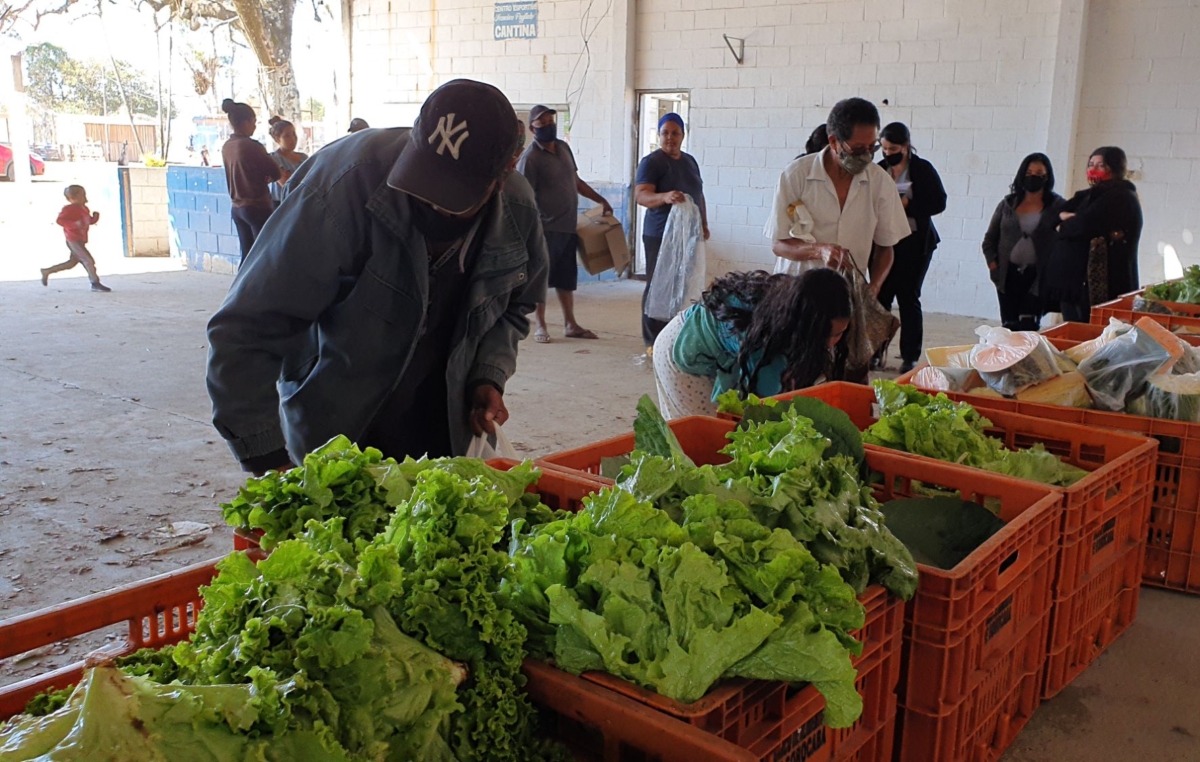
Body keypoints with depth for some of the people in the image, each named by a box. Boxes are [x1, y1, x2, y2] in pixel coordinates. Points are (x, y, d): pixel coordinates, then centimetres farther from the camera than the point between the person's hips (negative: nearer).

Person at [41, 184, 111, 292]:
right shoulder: (69, 209, -14)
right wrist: (75, 224, -35)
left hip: (80, 240, 10)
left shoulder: (84, 209, 13)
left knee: (72, 262, 17)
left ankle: (47, 271, 30)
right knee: (89, 260, -14)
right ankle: (95, 283, -8)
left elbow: (89, 221, 22)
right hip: (74, 240, -10)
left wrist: (95, 217, -1)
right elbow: (60, 220, -22)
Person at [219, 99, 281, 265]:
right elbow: (276, 173, -11)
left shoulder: (226, 147, 7)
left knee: (247, 255, 13)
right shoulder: (251, 145, -16)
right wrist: (268, 178, 9)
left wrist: (262, 178, 2)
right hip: (258, 207, -7)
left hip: (237, 208, 7)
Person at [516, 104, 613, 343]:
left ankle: (570, 324, 19)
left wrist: (600, 200, 17)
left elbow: (576, 181, 21)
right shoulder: (530, 158, -13)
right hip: (546, 227, -7)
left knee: (566, 277, 12)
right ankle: (540, 325, 11)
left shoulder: (563, 148, 11)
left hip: (568, 226, 7)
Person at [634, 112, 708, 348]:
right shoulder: (651, 162, -7)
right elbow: (641, 195, -21)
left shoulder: (690, 161, 16)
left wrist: (704, 223, 18)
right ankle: (653, 340, -1)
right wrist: (665, 197, -38)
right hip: (660, 235, -6)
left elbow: (699, 195, 25)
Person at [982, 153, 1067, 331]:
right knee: (1008, 326, 7)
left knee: (1028, 327, -13)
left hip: (1038, 276, -3)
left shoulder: (1057, 205, 0)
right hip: (1008, 275, 3)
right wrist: (993, 265, 4)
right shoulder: (1008, 204, 10)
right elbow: (989, 239, 15)